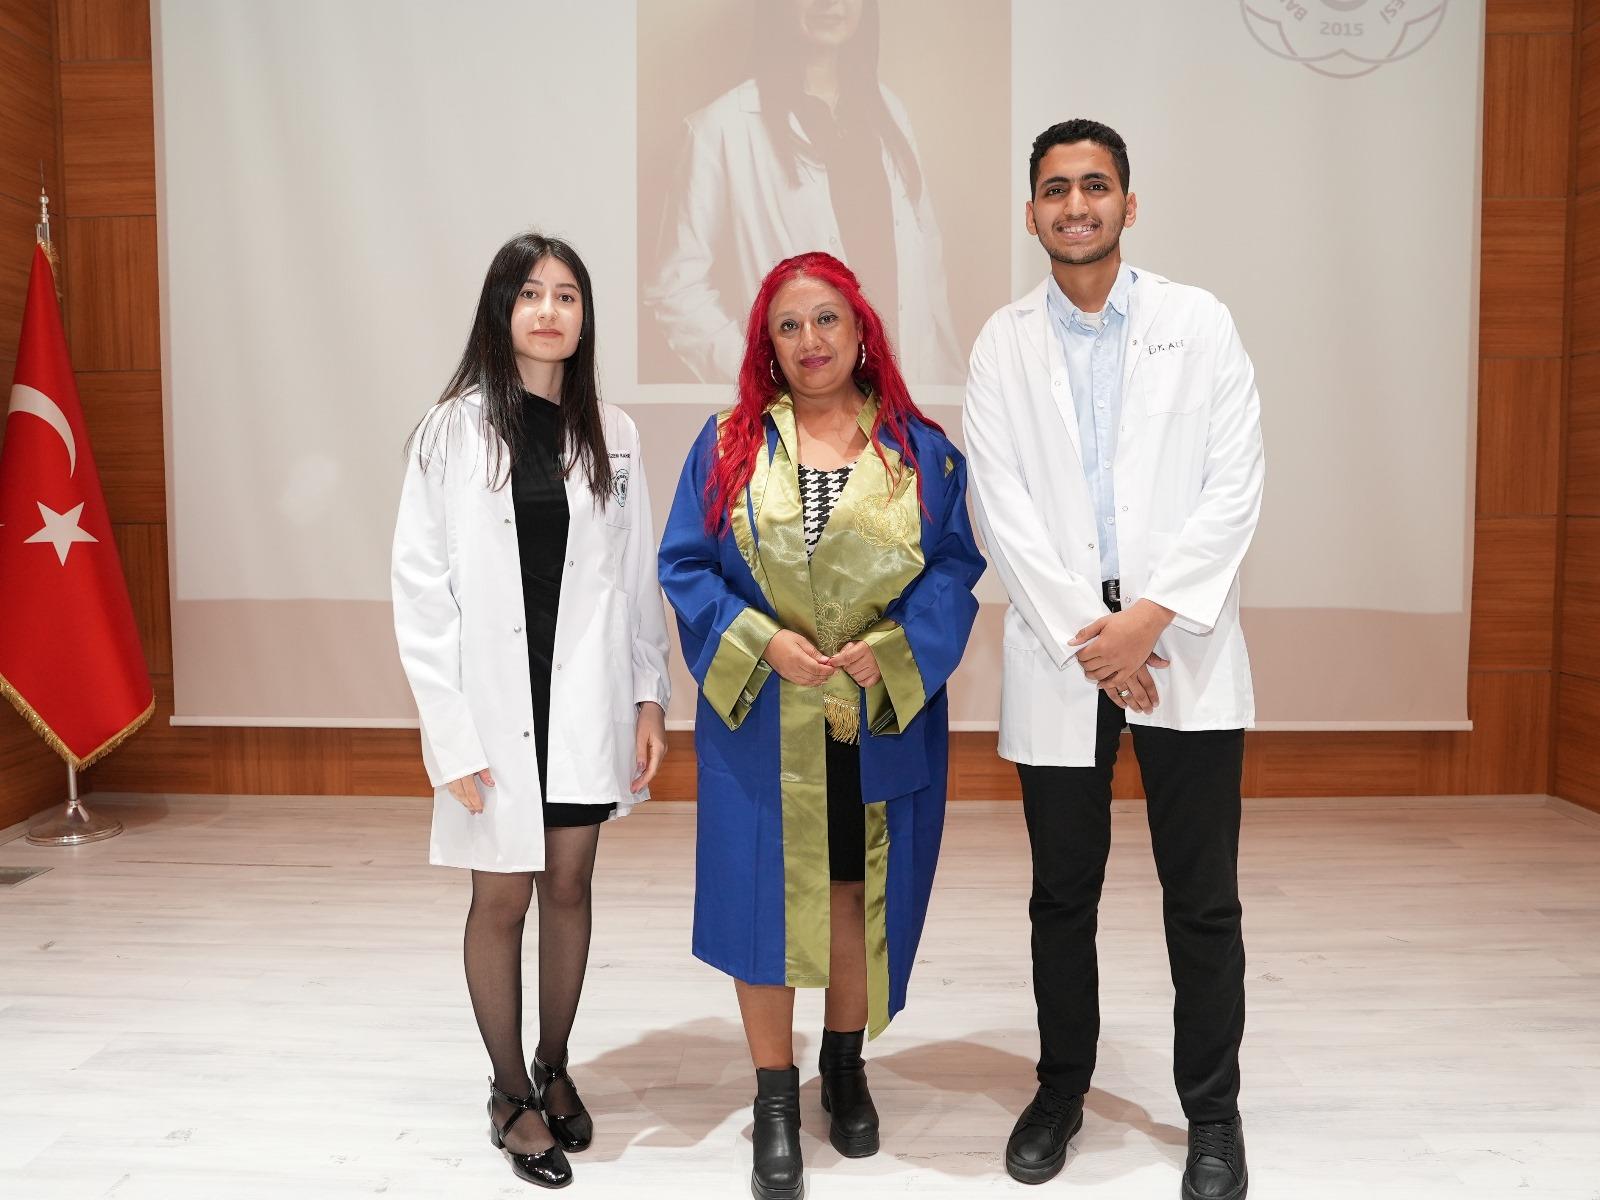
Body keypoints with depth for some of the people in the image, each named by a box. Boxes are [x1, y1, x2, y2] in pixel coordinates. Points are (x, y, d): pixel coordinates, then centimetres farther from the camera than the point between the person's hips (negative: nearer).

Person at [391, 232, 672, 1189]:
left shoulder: (612, 434, 4)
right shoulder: (455, 429, -4)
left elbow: (639, 576, 6)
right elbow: (421, 590, -6)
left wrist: (651, 695, 1)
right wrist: (452, 731, -10)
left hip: (585, 700, 3)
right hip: (494, 704, -2)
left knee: (570, 886, 13)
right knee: (503, 897, 7)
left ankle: (554, 1067, 34)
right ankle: (510, 1093, 26)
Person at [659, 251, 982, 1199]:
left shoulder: (922, 449, 3)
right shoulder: (730, 443, 2)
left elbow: (957, 565, 0)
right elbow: (686, 565, 0)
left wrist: (892, 647, -15)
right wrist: (763, 643, -14)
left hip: (883, 719, 1)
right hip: (762, 720, 0)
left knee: (860, 892, 11)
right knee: (763, 896, 3)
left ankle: (846, 1066, 36)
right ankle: (776, 1100, 21)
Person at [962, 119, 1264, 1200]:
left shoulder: (1200, 323, 4)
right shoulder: (1005, 344, 6)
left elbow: (1235, 489, -3)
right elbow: (1004, 509, -2)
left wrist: (1153, 615, -13)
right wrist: (1087, 637, -10)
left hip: (1184, 649, 0)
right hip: (1059, 653, 1)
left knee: (1203, 898, 6)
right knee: (1063, 892, 11)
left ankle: (1213, 1113, 24)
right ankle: (1062, 1090, 30)